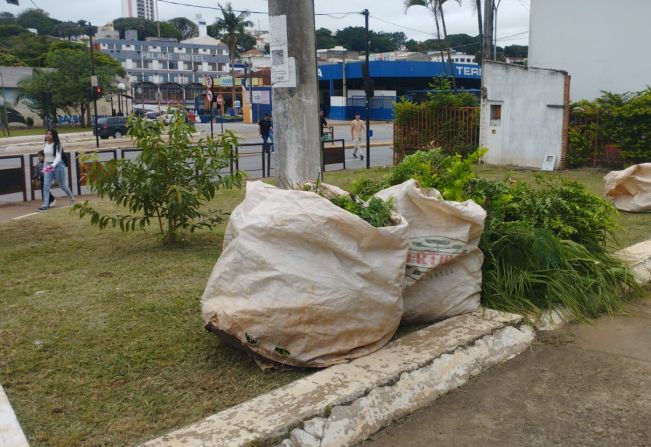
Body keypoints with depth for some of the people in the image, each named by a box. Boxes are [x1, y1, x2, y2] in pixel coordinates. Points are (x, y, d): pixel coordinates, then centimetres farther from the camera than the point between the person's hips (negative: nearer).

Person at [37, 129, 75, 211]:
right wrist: (45, 166, 18)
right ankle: (45, 205, -12)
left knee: (62, 185, 10)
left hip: (57, 165, -5)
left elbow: (58, 156, -21)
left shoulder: (57, 145, -11)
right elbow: (46, 156, 17)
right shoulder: (45, 144, 7)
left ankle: (72, 198, 34)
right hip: (48, 166, 5)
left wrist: (53, 165, -35)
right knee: (46, 185, -9)